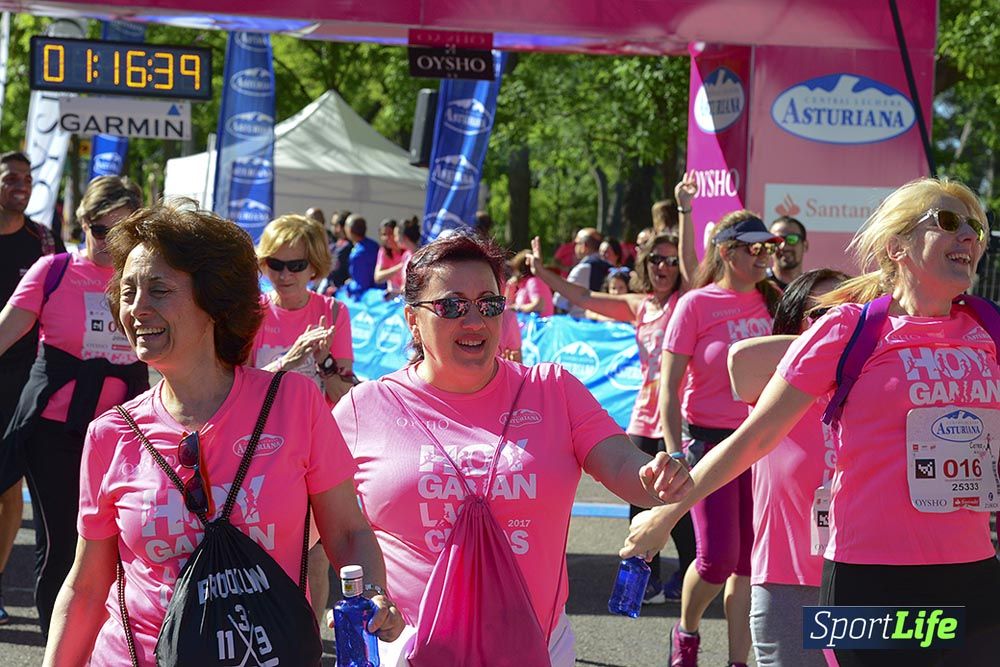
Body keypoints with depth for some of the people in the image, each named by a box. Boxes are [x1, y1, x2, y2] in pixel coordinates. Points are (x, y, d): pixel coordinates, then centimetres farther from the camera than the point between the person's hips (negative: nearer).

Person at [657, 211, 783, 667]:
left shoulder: (772, 303, 8)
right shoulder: (696, 304, -4)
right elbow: (669, 385, -5)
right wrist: (675, 452, -14)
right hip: (710, 439, -4)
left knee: (749, 561, 2)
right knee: (717, 556, -11)